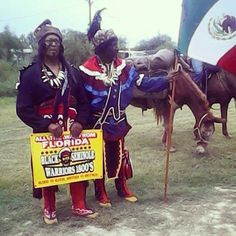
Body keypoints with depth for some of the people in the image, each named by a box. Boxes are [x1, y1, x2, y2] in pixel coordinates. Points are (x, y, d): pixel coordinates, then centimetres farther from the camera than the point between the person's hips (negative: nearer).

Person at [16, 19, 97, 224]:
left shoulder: (72, 72, 8)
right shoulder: (30, 73, -4)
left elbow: (84, 102, 8)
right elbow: (23, 109, -9)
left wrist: (80, 122, -10)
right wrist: (47, 125, -19)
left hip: (73, 130, 3)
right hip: (47, 131, -3)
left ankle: (79, 206, 25)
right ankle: (49, 209, 26)